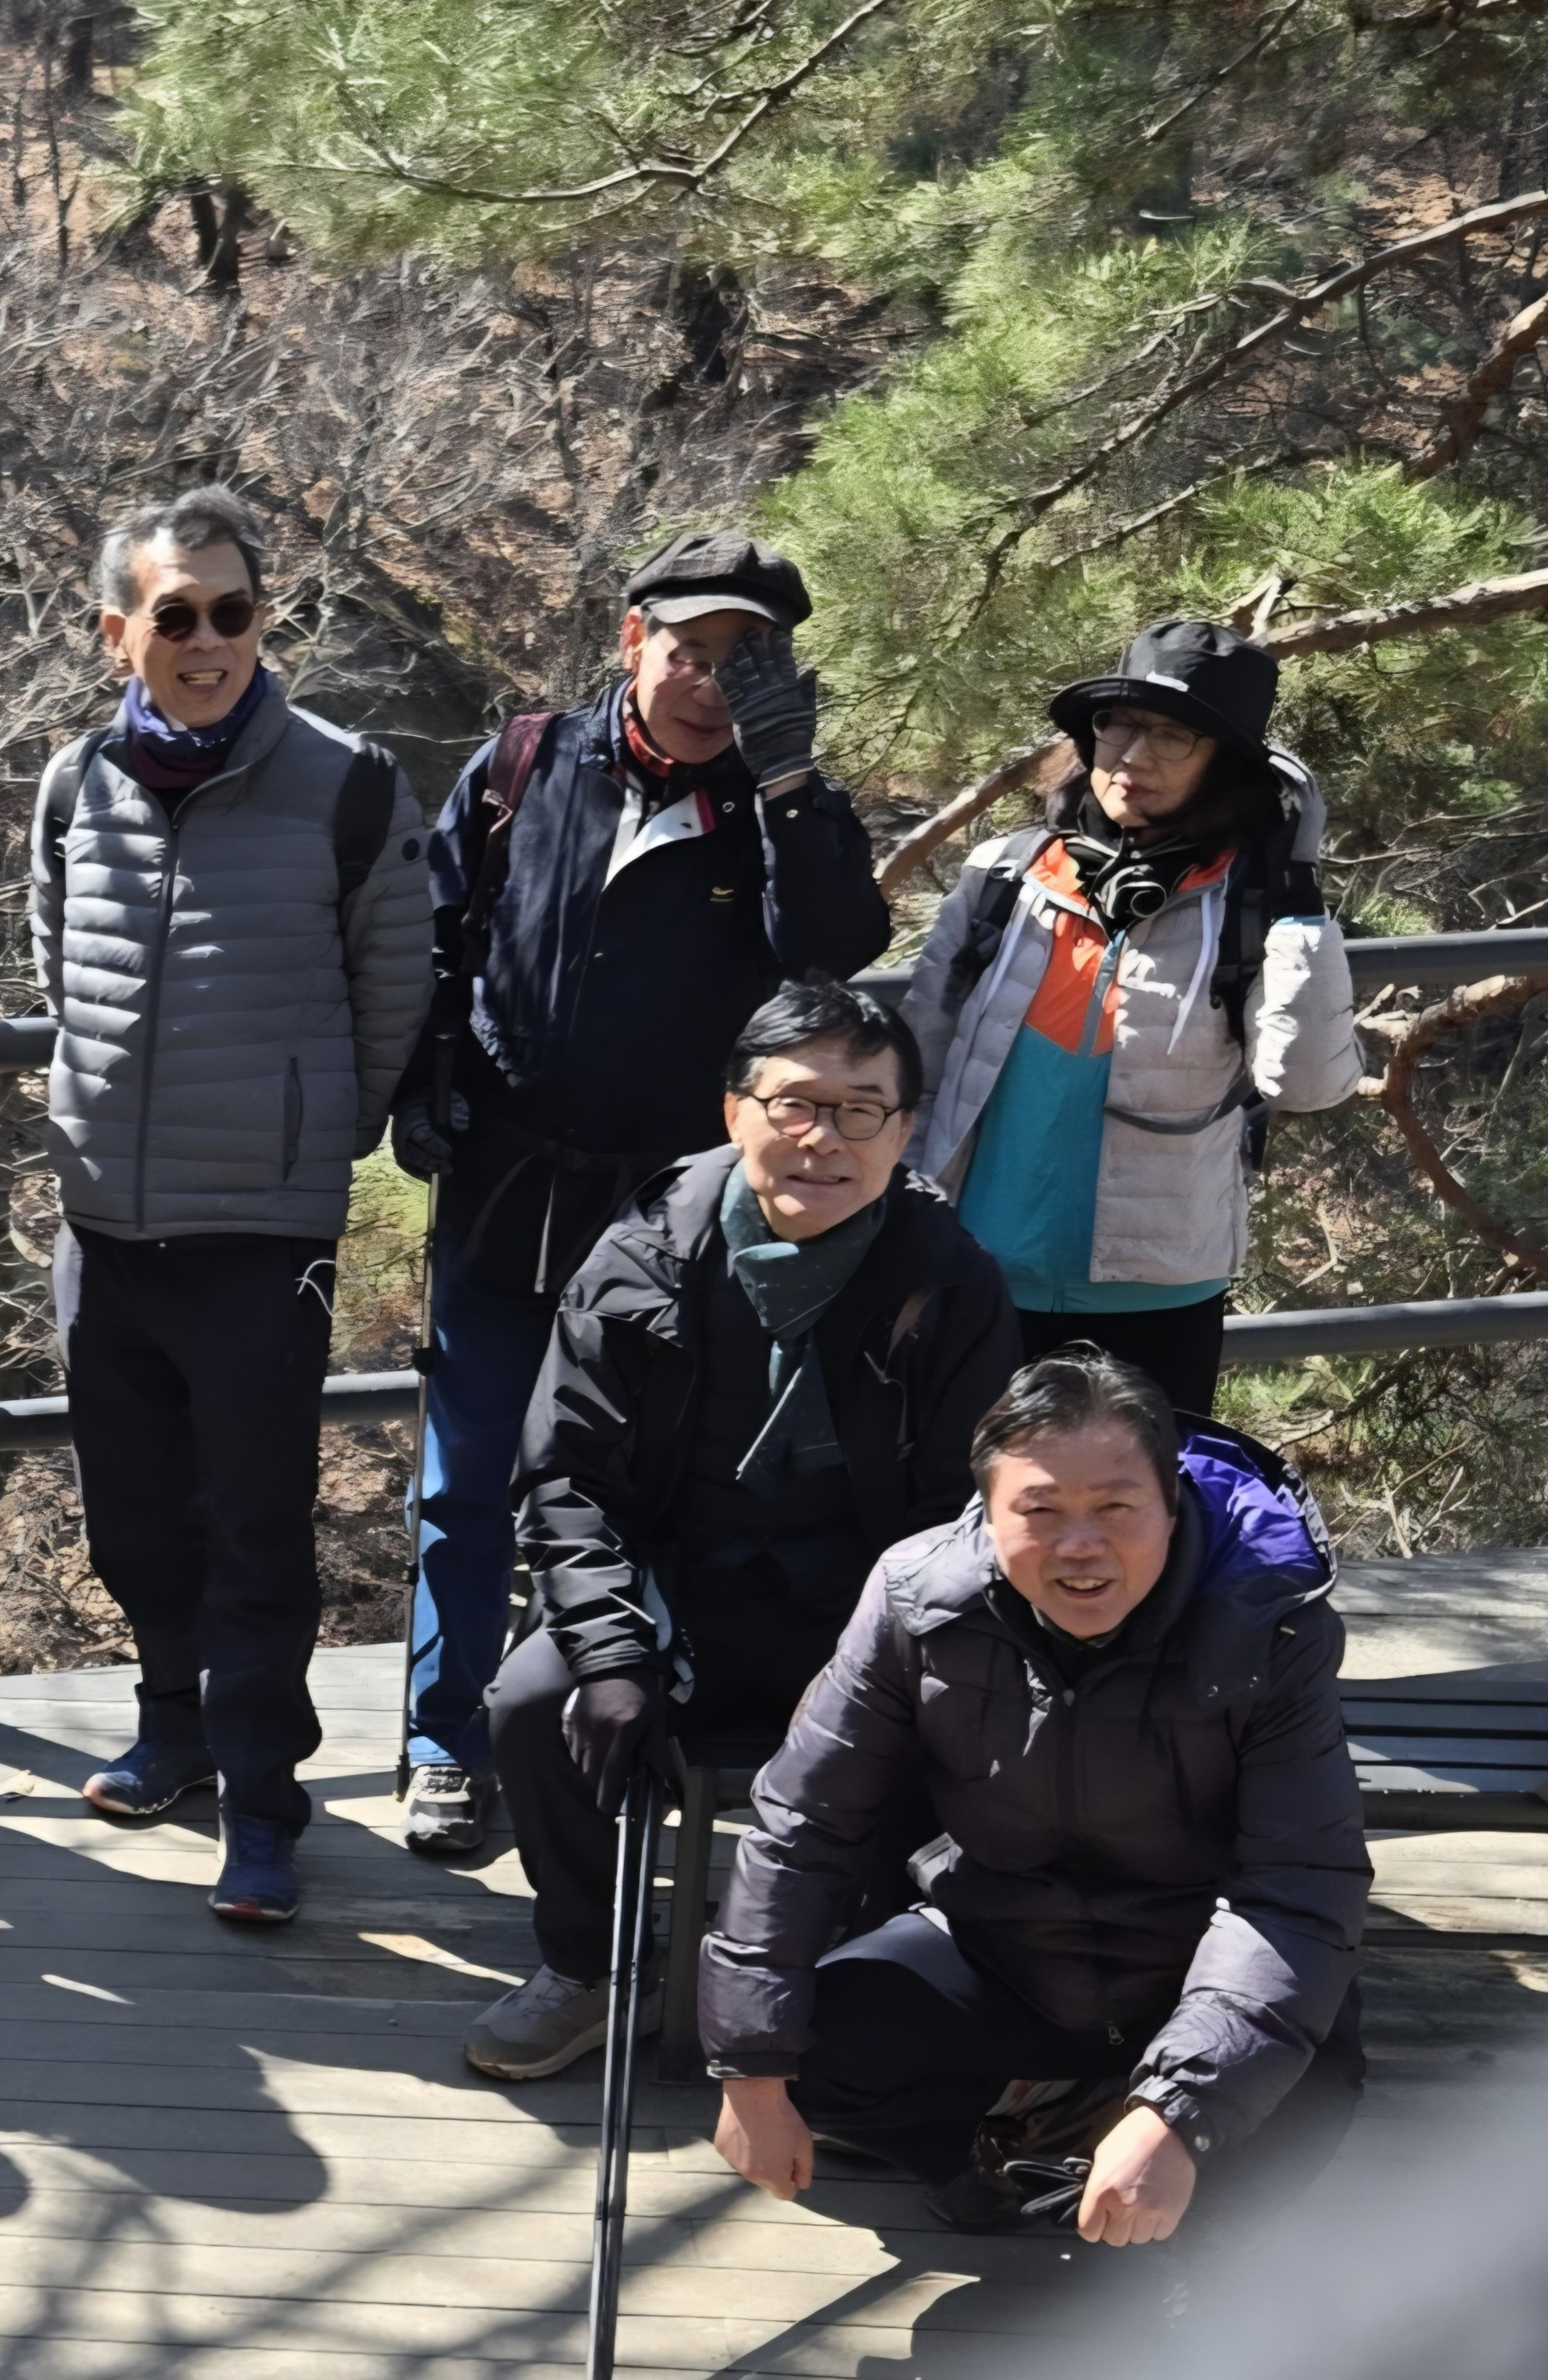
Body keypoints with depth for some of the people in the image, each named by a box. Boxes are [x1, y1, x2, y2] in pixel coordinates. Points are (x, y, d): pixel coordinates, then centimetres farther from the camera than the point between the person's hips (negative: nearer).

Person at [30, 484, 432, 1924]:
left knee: (258, 1532, 0)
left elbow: (394, 993, 2)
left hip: (266, 1234, -4)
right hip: (103, 1225, 4)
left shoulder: (344, 789, -9)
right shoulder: (76, 789, 2)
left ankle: (258, 1795, 8)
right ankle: (177, 1723, 34)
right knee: (136, 1516, 15)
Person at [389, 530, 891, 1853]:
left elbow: (837, 953, -20)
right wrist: (420, 1085, 2)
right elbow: (436, 935, 10)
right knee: (471, 1483, 6)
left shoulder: (784, 816, -2)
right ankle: (451, 1748, 17)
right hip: (505, 1195, 1)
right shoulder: (523, 772, 1)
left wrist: (787, 777, -25)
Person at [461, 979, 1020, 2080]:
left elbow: (965, 1517, -5)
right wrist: (614, 1652, -16)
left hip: (860, 1617, -1)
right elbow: (568, 1472, -1)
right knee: (534, 1704, -23)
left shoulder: (952, 1287, -4)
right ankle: (589, 1967, 3)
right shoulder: (646, 1260, -1)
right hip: (679, 1601, 2)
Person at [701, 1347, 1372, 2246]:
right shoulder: (920, 1602, -17)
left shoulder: (1273, 1628, -24)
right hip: (994, 1959, 3)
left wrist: (1179, 2113, -41)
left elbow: (1301, 1891, -29)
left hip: (1192, 1980, -2)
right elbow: (804, 1825, -8)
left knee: (1302, 2099, -33)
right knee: (810, 2050, -21)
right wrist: (755, 2067, -12)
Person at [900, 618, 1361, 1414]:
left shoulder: (1247, 908, -7)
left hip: (1156, 1298, -2)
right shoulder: (1003, 877, 0)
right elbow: (918, 1064, 4)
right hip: (984, 1285, 2)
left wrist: (1299, 900, -20)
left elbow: (1308, 1081, -20)